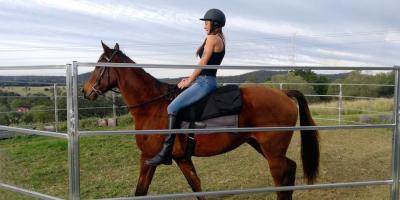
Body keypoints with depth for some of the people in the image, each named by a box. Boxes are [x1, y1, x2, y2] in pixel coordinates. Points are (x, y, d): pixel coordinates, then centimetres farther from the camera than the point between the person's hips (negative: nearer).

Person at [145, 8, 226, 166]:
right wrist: (191, 78, 16)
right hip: (206, 81, 11)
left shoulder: (212, 38, -8)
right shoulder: (219, 40, 21)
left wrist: (189, 81, -3)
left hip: (204, 82, -11)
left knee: (172, 108, -20)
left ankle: (166, 153, -24)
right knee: (176, 107, 14)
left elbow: (203, 63, -11)